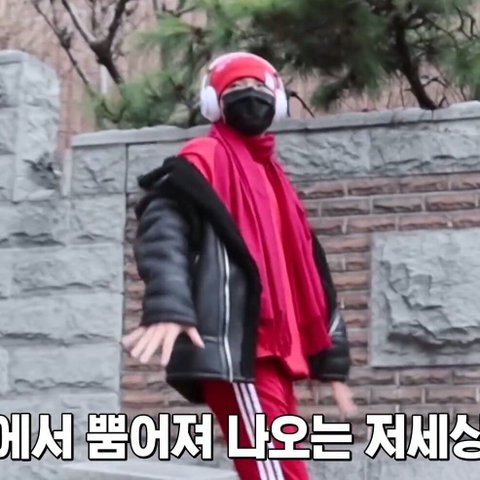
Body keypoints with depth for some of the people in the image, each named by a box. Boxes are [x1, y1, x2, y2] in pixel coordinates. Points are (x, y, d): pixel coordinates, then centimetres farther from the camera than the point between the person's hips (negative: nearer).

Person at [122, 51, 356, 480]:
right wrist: (168, 307, -34)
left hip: (270, 350, 9)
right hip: (233, 346, -9)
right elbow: (163, 230, -16)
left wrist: (331, 360, 25)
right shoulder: (204, 159, 1)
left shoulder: (274, 178, 26)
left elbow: (310, 277, 27)